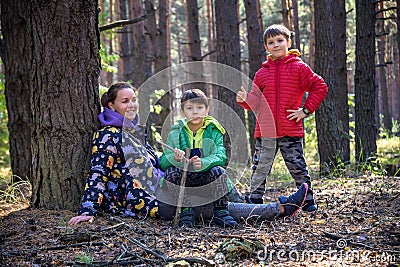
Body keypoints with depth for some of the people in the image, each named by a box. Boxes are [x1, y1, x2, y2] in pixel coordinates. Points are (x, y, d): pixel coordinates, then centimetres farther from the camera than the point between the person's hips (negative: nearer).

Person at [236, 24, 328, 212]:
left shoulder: (298, 68, 1)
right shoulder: (262, 73, 10)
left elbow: (320, 87, 2)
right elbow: (256, 103, 14)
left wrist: (306, 110, -2)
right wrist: (245, 100, -7)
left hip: (291, 130, -3)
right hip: (265, 131, 3)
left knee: (297, 166, 4)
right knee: (260, 168, 6)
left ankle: (308, 200, 17)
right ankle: (255, 200, 18)